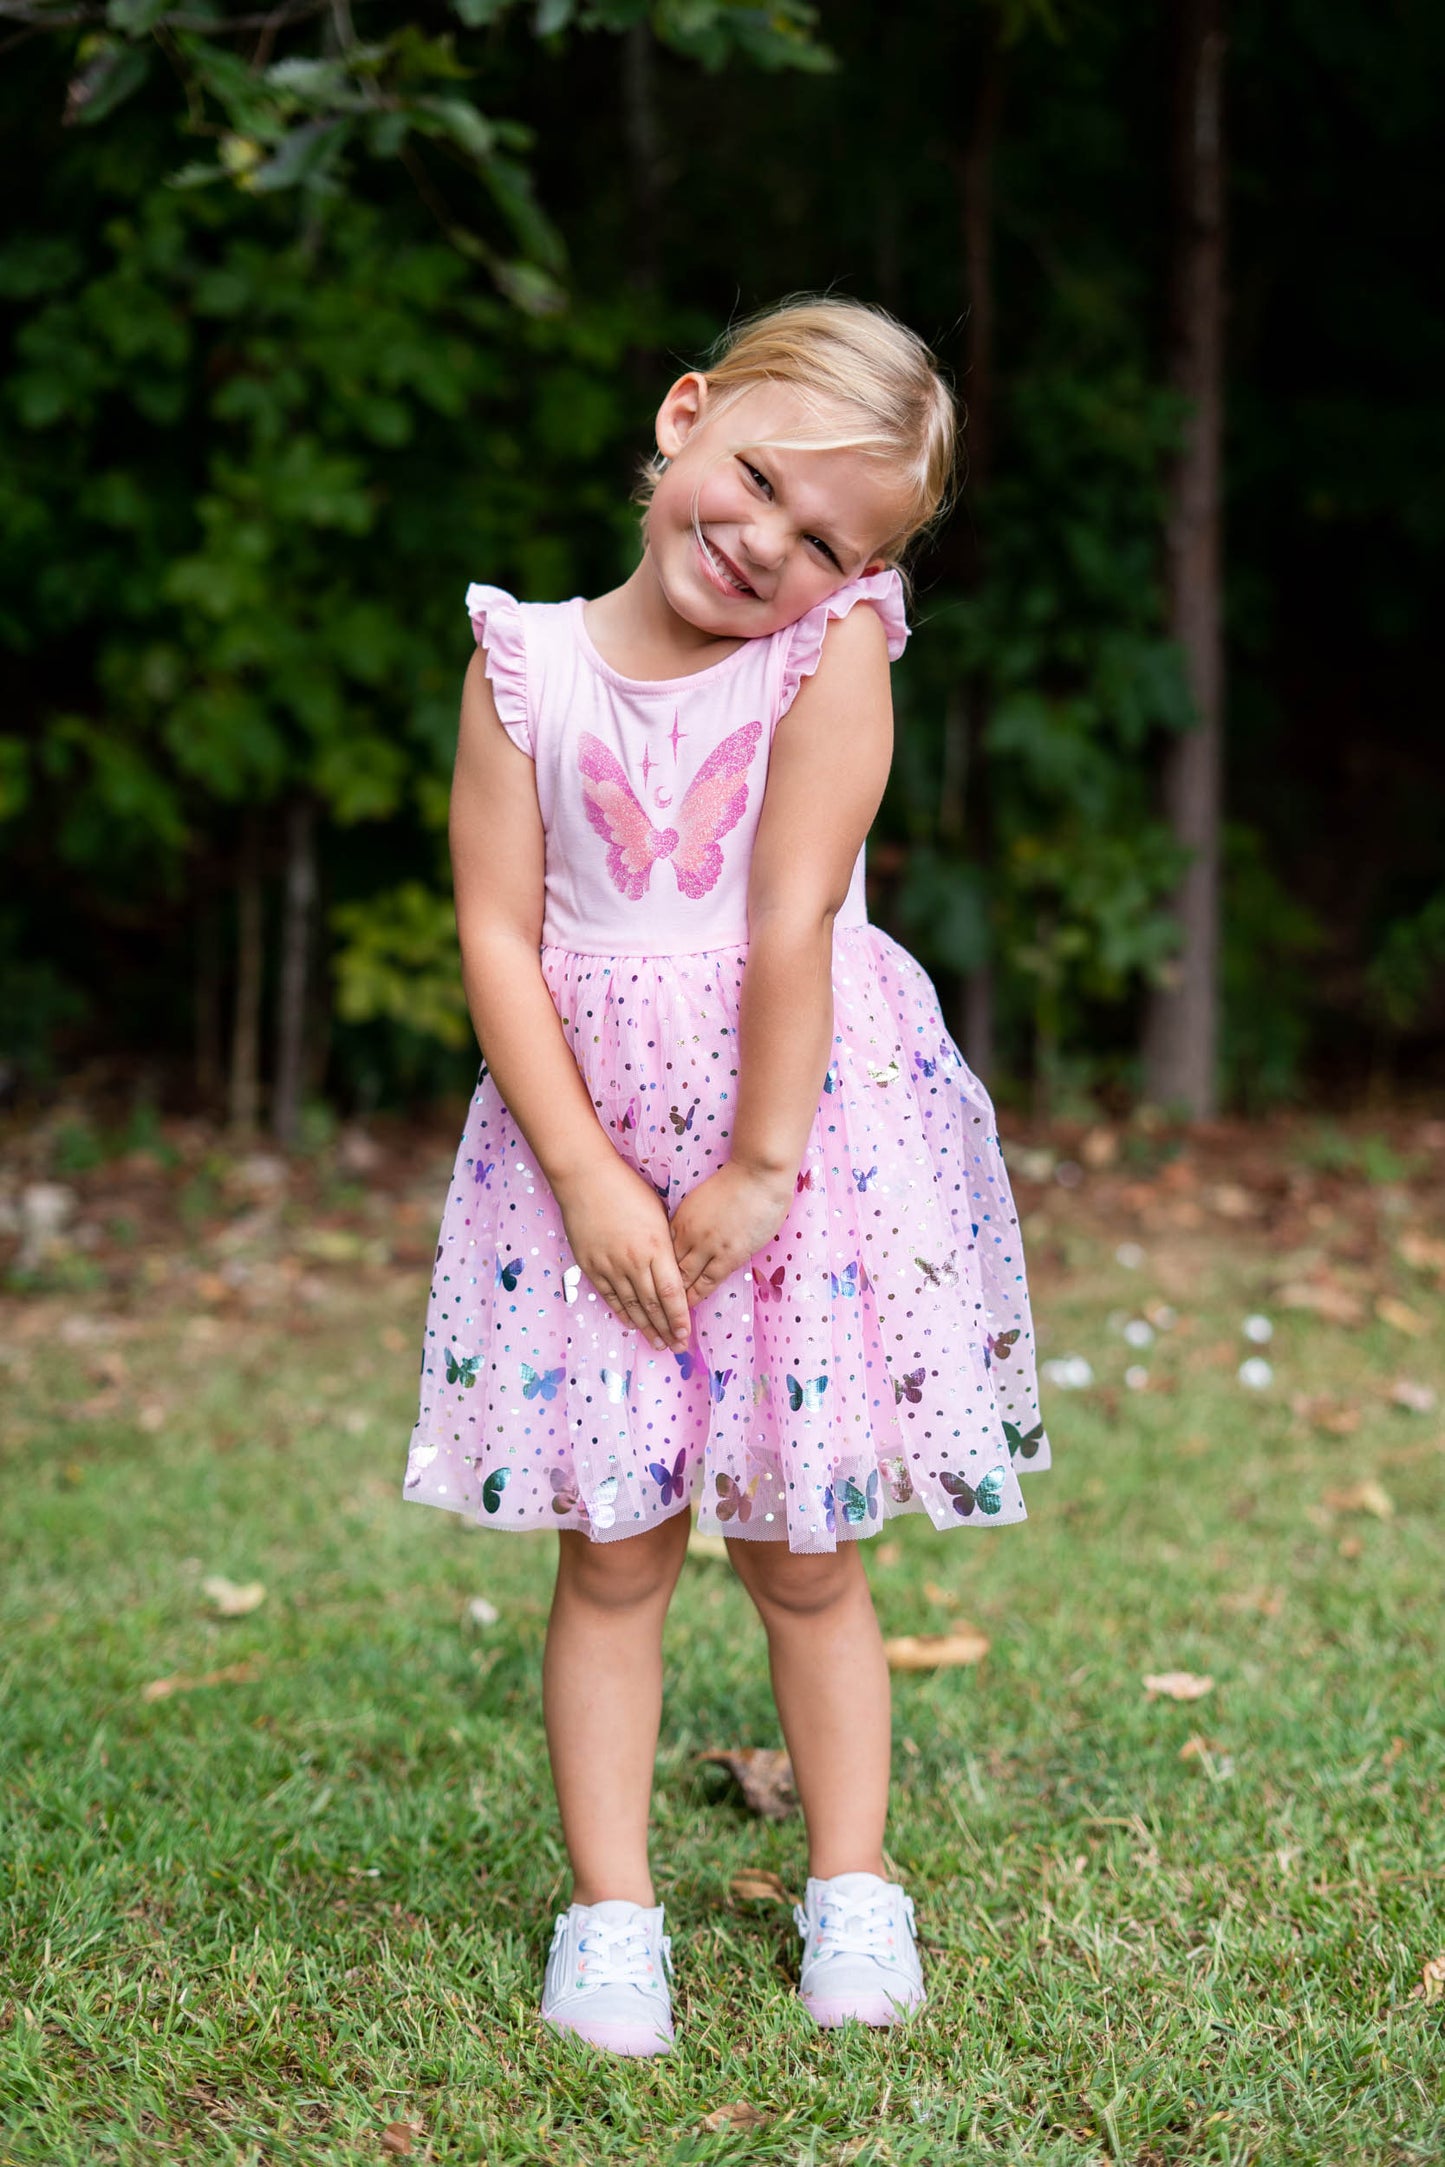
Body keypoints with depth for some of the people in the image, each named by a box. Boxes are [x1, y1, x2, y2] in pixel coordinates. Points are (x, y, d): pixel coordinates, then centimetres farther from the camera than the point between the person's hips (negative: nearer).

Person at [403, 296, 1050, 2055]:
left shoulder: (835, 646, -8)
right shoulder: (528, 663, -2)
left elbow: (794, 922, -14)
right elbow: (498, 932, -6)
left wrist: (759, 1169, -16)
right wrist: (588, 1174, -12)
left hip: (808, 1116, -1)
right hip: (592, 1135, 1)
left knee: (803, 1556, 9)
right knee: (613, 1550, 5)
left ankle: (852, 1890, 25)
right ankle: (611, 1911, 17)